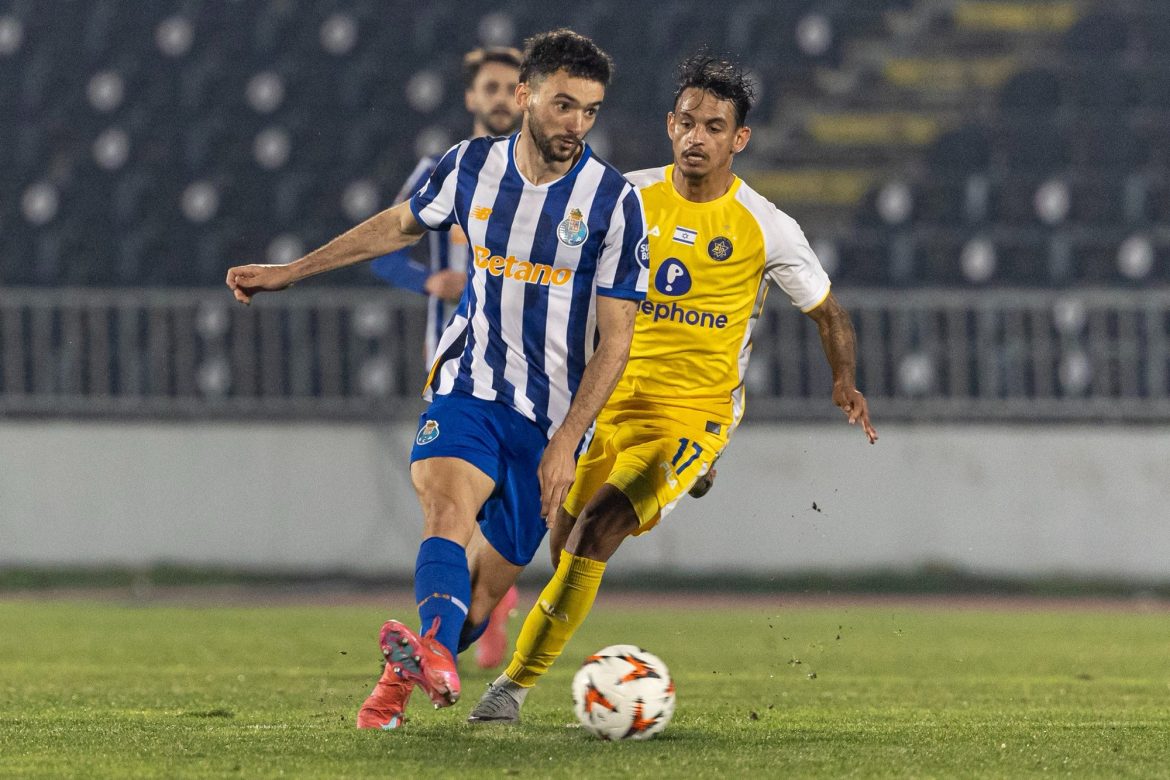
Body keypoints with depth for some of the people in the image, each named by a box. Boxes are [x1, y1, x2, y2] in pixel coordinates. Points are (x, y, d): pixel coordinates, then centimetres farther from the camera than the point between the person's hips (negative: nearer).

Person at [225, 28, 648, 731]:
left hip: (551, 416, -1)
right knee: (450, 502, -29)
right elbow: (401, 225, 22)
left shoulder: (614, 200, -9)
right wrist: (290, 272, 26)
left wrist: (566, 443, -15)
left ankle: (403, 676, 25)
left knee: (491, 581, 0)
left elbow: (615, 338, -8)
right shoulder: (473, 166, 1)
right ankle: (434, 652, -53)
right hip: (468, 387, 1)